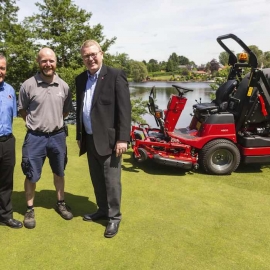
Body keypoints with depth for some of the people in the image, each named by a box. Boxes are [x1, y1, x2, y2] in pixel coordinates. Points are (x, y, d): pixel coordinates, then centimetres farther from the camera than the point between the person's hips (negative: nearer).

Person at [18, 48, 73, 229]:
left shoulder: (64, 86, -2)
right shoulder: (28, 85, -10)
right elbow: (22, 110, 3)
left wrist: (55, 121, 6)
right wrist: (34, 123, 2)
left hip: (58, 136, 3)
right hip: (35, 137, -2)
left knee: (59, 173, 18)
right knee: (31, 176, 7)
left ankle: (61, 203, 37)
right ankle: (30, 209, 27)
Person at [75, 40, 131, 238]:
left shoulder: (115, 76, -9)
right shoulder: (80, 80, 11)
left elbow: (125, 109, -14)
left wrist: (122, 138, -19)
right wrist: (79, 136, 16)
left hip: (108, 139, -6)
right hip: (90, 139, 7)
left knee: (112, 181, 2)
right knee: (97, 180, 17)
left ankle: (114, 217, 18)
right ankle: (103, 210, 34)